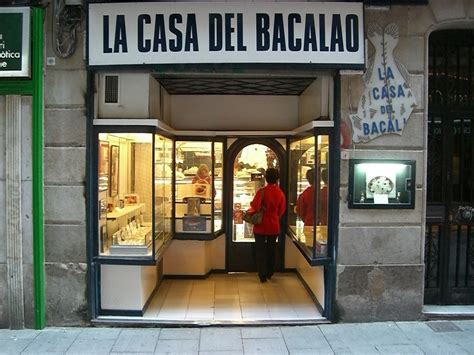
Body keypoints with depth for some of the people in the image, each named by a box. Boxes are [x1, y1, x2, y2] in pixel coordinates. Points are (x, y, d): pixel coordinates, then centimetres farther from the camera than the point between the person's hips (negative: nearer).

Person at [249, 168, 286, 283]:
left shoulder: (262, 191, -16)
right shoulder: (280, 193, -3)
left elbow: (255, 206, -24)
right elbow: (282, 210, 5)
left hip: (261, 225, -4)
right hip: (274, 226, 4)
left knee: (261, 250, 7)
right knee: (271, 249, 17)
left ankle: (262, 275, 8)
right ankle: (269, 274, 28)